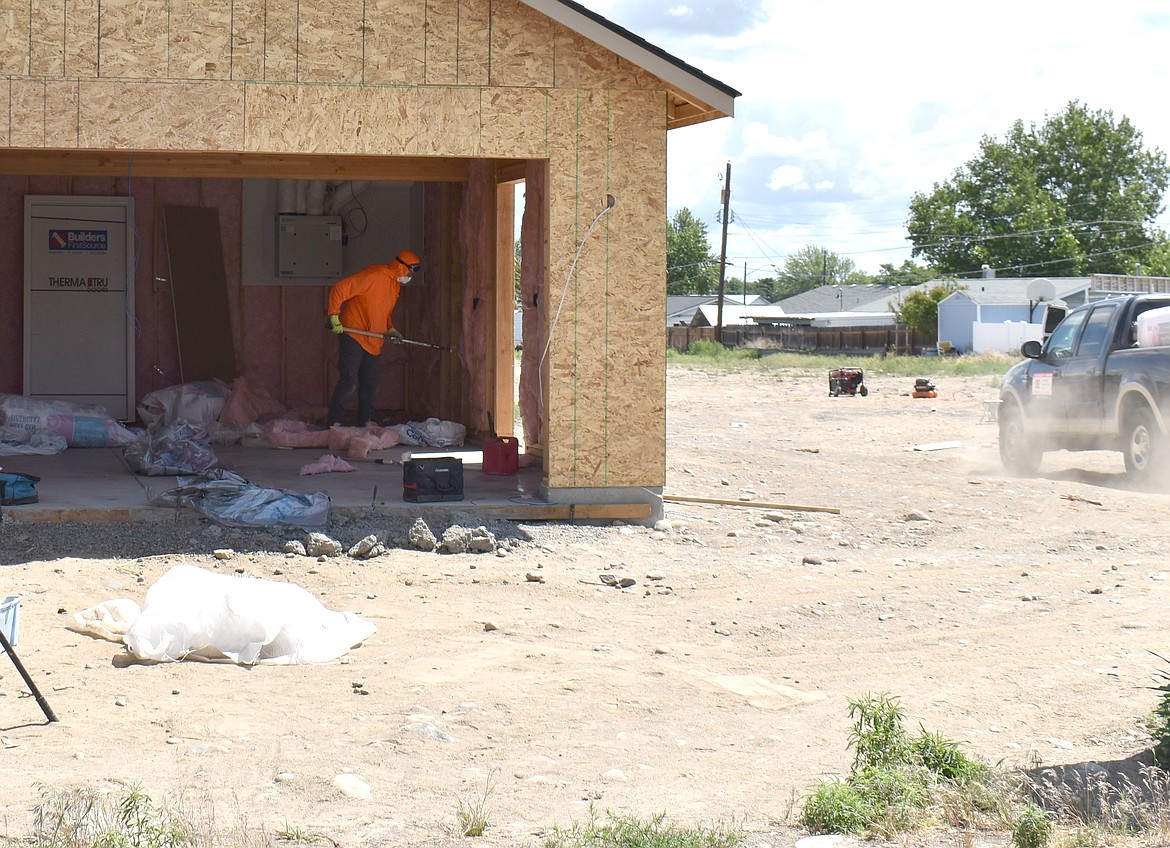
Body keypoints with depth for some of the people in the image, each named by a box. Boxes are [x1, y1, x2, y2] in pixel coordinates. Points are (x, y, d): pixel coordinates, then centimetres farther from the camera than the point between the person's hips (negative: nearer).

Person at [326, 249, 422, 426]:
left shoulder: (396, 284, 13)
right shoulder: (373, 276, -17)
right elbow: (339, 289, -19)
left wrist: (391, 329, 10)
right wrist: (334, 317, -20)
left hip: (374, 341, 9)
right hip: (353, 336, -9)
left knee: (370, 384, 9)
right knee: (348, 380, -12)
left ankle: (366, 422, 15)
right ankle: (334, 422, -9)